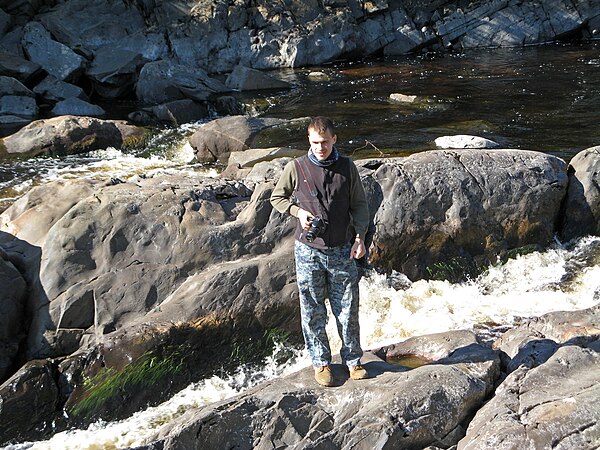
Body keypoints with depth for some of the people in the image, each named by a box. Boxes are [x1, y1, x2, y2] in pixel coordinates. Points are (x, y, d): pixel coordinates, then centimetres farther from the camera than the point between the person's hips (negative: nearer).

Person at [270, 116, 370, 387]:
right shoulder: (296, 168, -4)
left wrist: (360, 237, -6)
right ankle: (320, 362, 25)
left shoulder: (347, 168, -1)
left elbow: (360, 205, 6)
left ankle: (352, 360, 26)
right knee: (313, 312, 9)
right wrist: (298, 212, -10)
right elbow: (277, 198, 8)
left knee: (347, 310, 7)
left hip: (342, 251, 1)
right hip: (308, 251, 0)